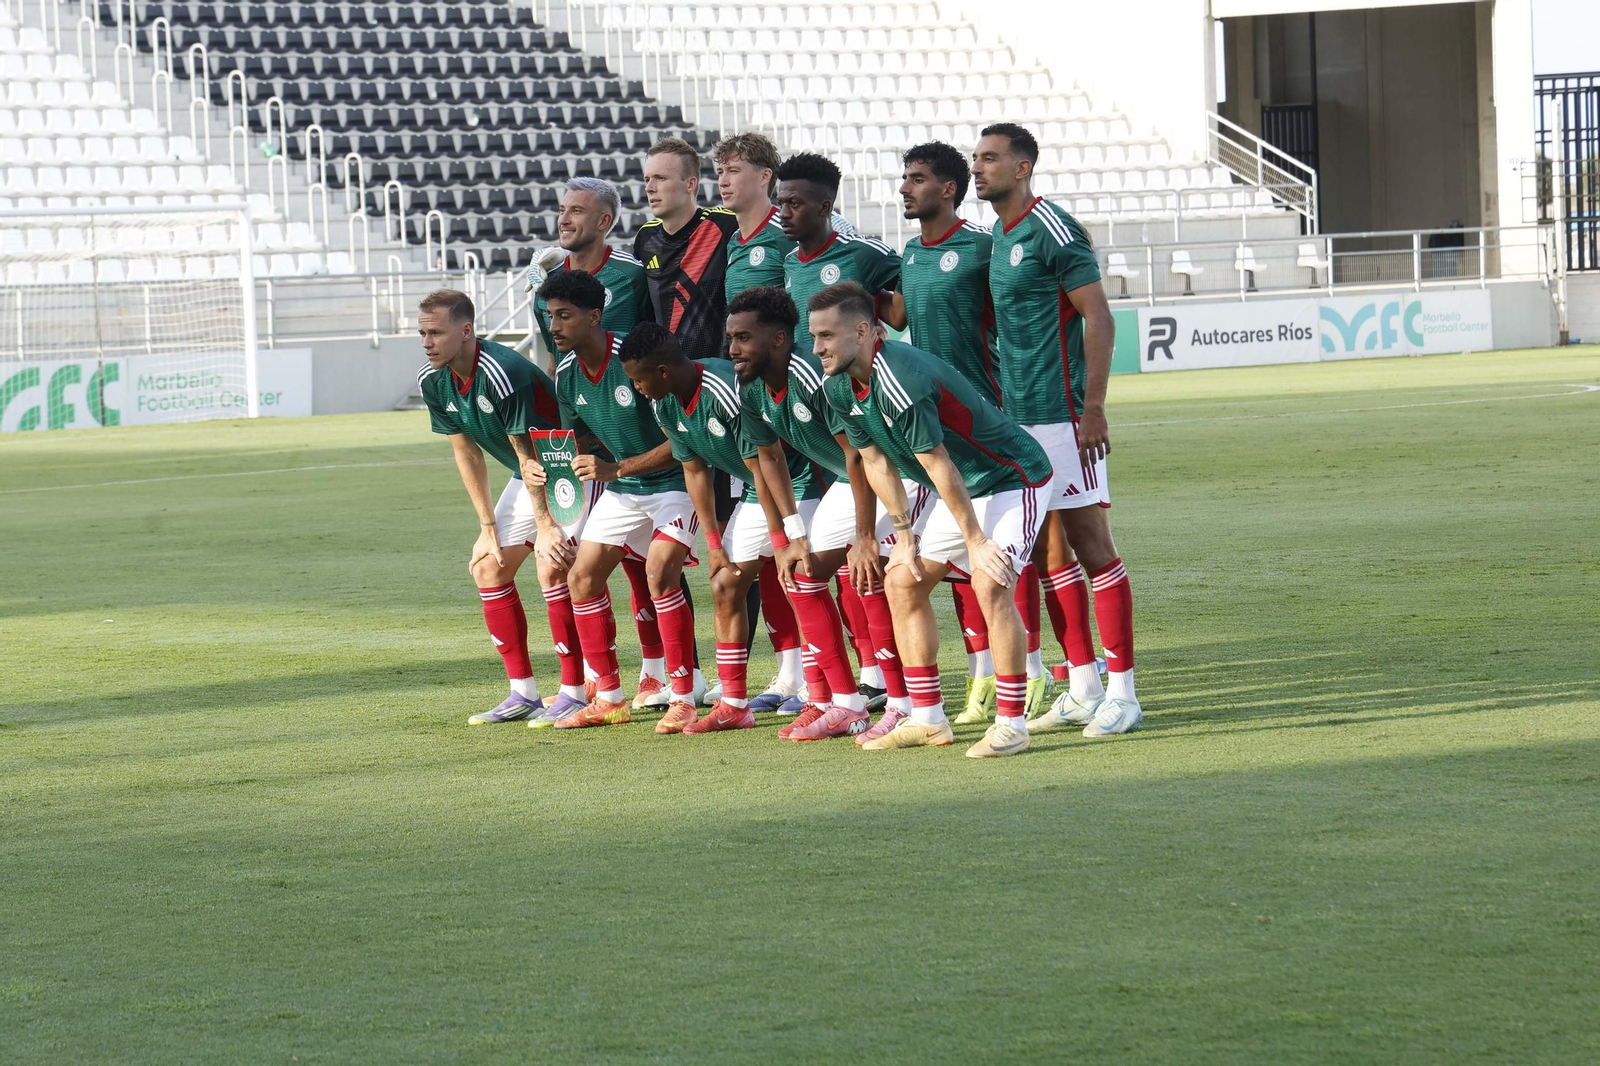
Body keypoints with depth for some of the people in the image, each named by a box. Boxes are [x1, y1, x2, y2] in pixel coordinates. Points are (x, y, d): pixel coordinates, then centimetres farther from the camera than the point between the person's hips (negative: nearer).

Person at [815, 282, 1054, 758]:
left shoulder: (901, 381, -32)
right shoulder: (840, 387, -3)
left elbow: (938, 466, -27)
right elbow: (876, 461, 7)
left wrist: (975, 542, -22)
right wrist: (904, 533, 5)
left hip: (1012, 478, -10)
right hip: (963, 490, 10)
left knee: (990, 585, -25)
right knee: (902, 580, 7)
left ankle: (1012, 723, -19)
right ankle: (927, 719, 13)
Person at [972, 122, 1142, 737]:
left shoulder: (1051, 230, -11)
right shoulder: (999, 236, 15)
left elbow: (1098, 317, -15)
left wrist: (1093, 408, -20)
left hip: (1064, 415, -9)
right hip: (1019, 418, 9)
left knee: (1090, 548, -6)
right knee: (1051, 554, 10)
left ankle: (1121, 692, -4)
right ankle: (1082, 690, 15)